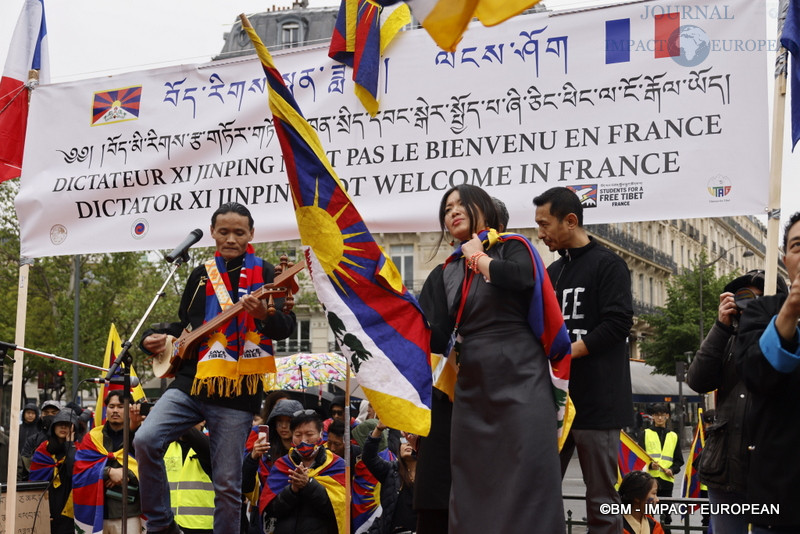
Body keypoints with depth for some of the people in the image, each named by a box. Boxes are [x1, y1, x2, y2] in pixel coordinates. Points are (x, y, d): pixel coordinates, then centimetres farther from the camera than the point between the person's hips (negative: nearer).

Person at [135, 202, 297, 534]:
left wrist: (266, 315, -30)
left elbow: (287, 328, -8)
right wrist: (157, 338, 5)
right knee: (146, 440, -17)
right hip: (190, 382, 3)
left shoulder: (265, 273, 2)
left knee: (227, 485, -1)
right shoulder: (202, 275, 13)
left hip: (236, 394, -3)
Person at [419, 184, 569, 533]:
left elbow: (522, 276, -20)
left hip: (519, 377, -5)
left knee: (524, 483, -9)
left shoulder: (513, 247, 4)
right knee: (472, 488, 3)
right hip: (472, 385, 5)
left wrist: (479, 258, -5)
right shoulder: (447, 273, 16)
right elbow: (435, 334, 8)